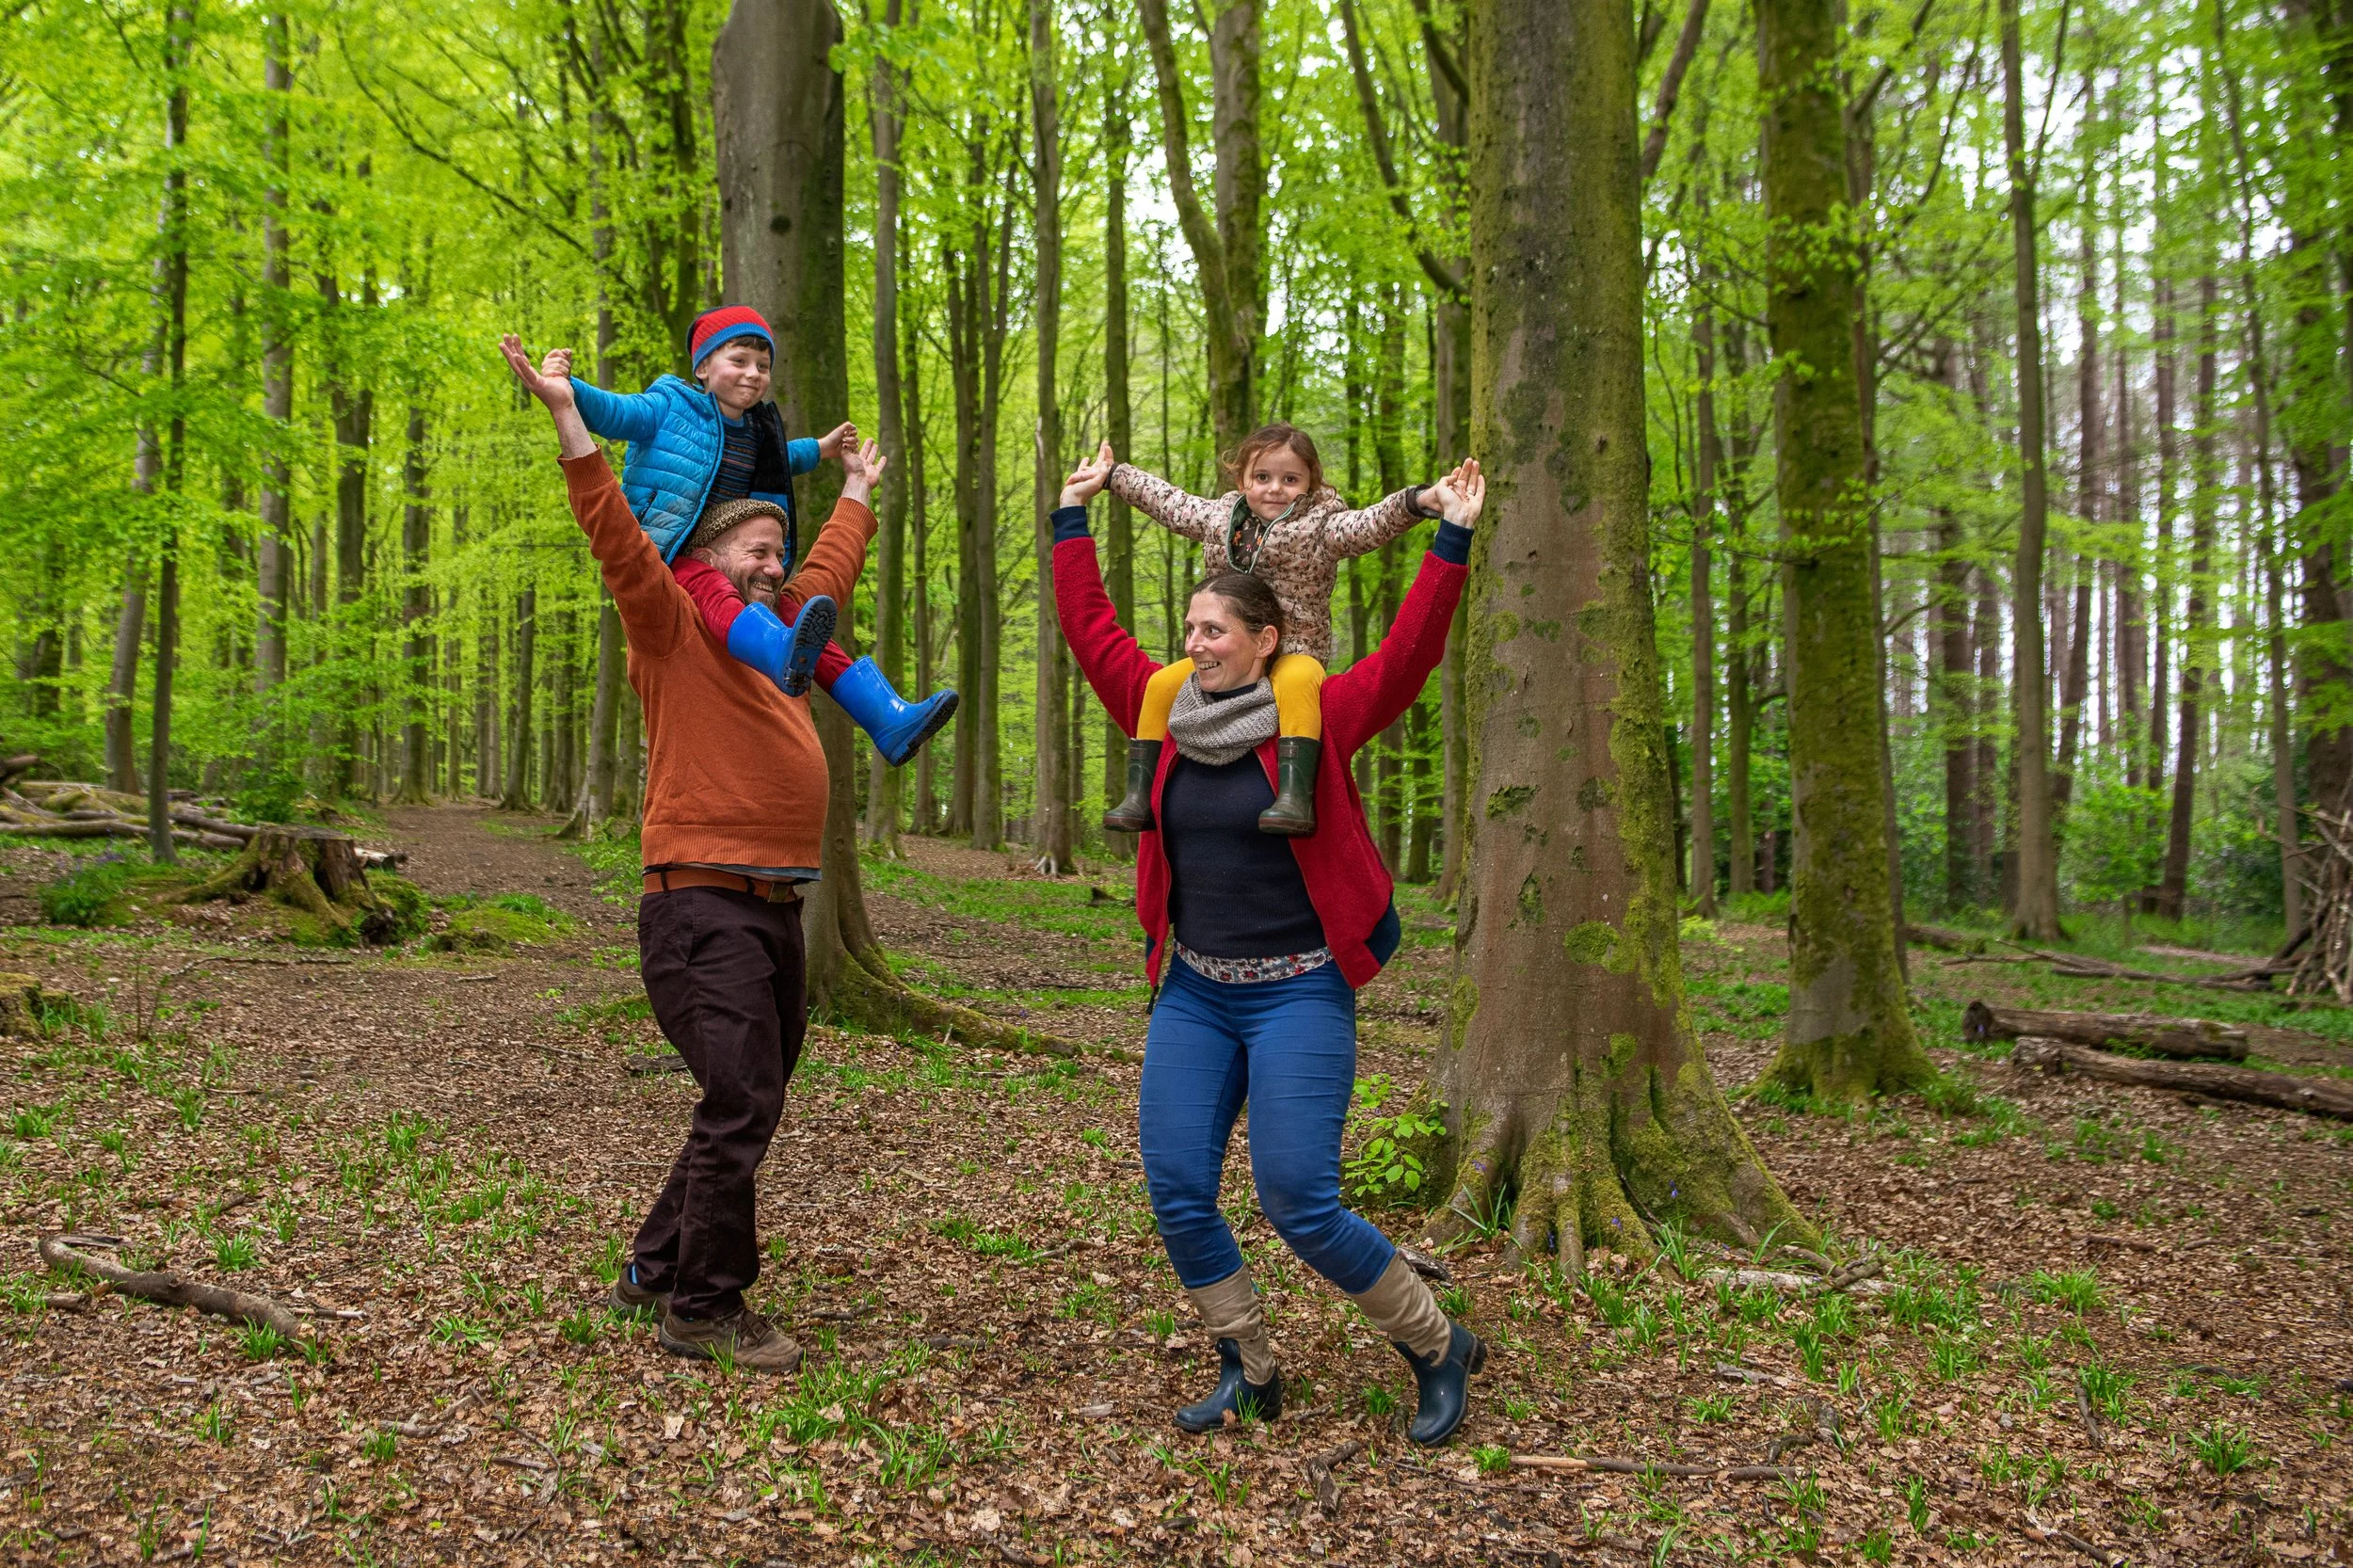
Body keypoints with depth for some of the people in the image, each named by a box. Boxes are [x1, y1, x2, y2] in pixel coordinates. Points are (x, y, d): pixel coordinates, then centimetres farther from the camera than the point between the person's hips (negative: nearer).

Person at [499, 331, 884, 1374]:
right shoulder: (674, 631, -2)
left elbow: (829, 571, 37)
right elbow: (618, 538, -15)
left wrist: (856, 496, 48)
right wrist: (569, 421, -22)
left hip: (777, 910, 9)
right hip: (705, 905, -9)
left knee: (746, 1110, 15)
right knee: (739, 1110, -11)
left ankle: (657, 1268, 29)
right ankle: (704, 1312, 1)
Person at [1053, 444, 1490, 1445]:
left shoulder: (1316, 719, -6)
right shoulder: (1165, 711, 6)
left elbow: (1407, 655, -17)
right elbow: (1090, 628, 11)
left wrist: (1451, 543, -20)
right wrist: (1073, 518, 15)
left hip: (1298, 994, -5)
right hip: (1193, 994, 5)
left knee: (1298, 1203, -10)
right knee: (1177, 1193, -1)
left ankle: (1439, 1347, 13)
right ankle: (1248, 1371, 20)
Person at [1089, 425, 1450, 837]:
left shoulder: (1320, 524, -2)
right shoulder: (1217, 516, 12)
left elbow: (1368, 526, -19)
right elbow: (1169, 501, 28)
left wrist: (1415, 501, -38)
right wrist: (1113, 475, 38)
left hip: (1294, 651, -5)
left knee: (1295, 683, -38)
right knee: (1162, 685, -13)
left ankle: (1296, 798, -48)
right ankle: (1139, 795, -5)